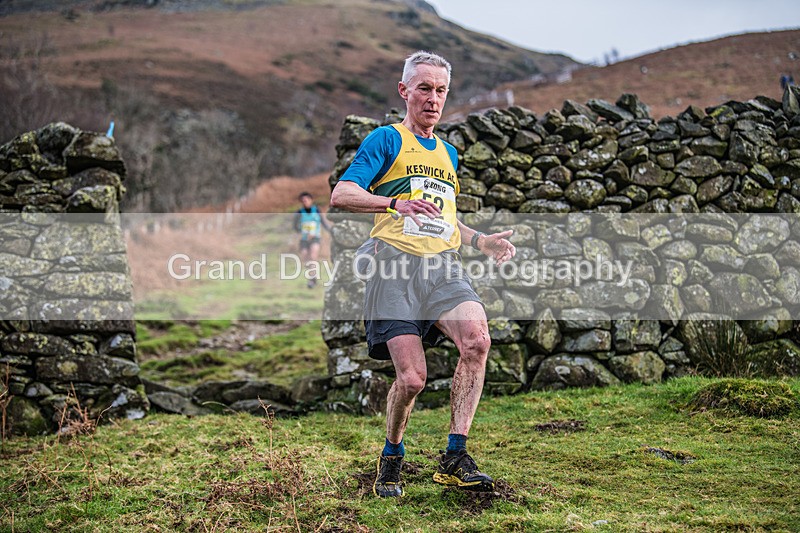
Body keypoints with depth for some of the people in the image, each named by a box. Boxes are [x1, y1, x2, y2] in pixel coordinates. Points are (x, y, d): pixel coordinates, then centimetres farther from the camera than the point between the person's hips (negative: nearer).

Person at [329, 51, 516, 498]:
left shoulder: (448, 152, 26)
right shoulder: (386, 139, 6)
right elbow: (341, 195, -7)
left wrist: (482, 241, 19)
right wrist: (396, 202, -23)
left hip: (444, 267, 5)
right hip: (395, 265, -5)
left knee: (477, 340, -24)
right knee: (412, 377, -12)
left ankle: (455, 458, -15)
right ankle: (391, 459, 17)